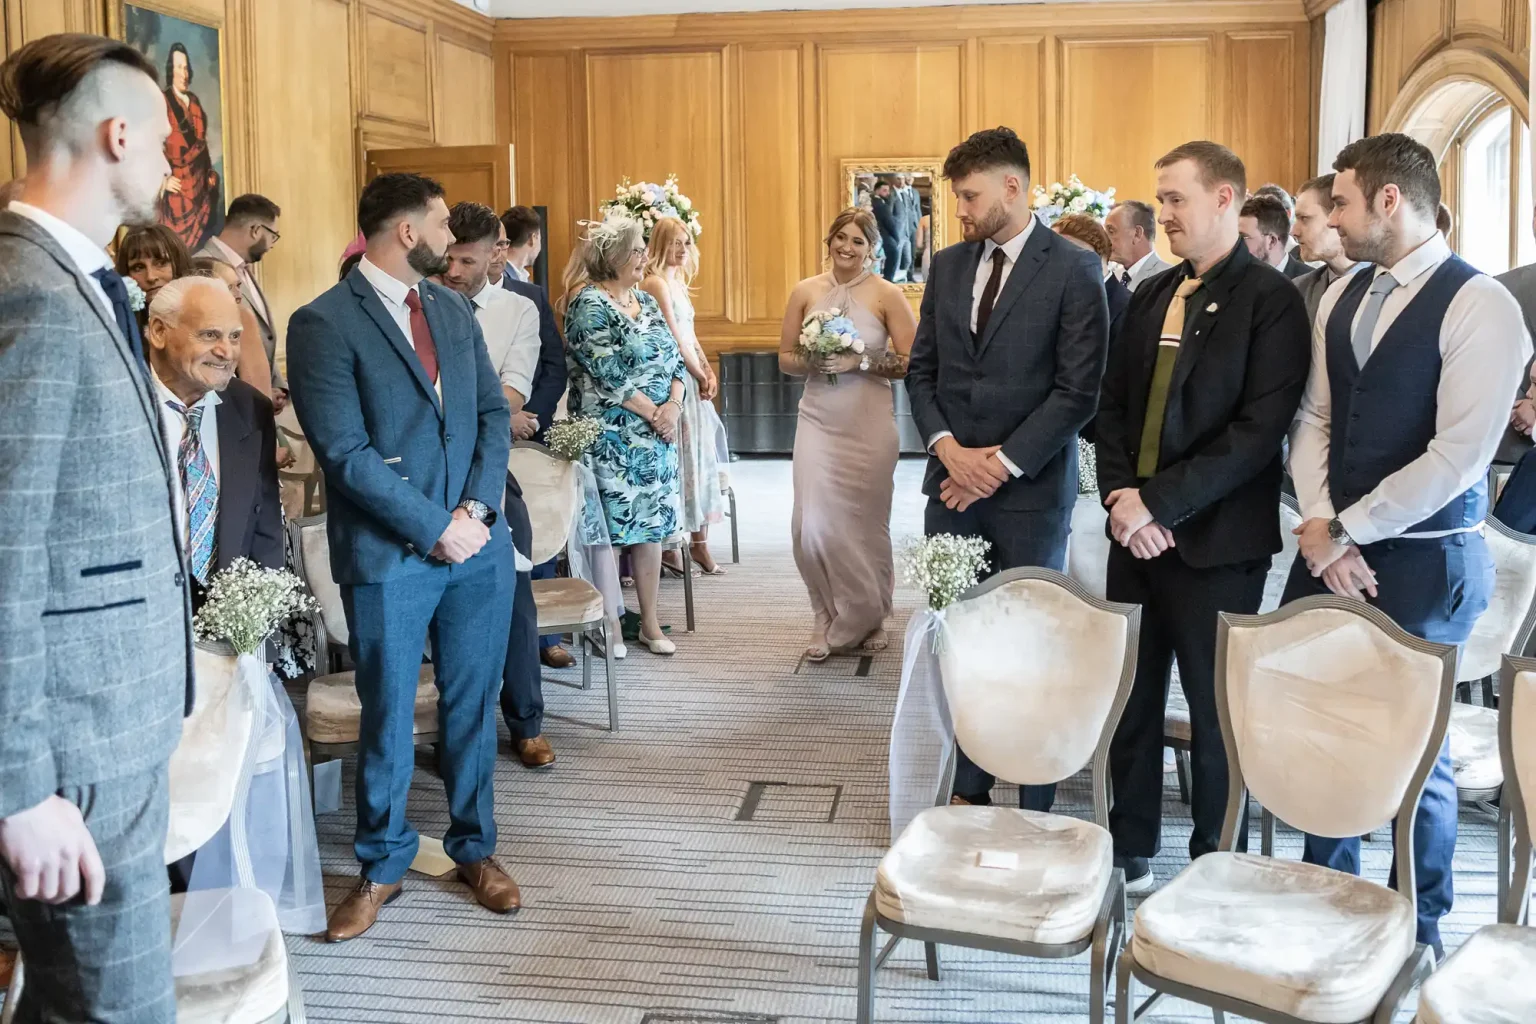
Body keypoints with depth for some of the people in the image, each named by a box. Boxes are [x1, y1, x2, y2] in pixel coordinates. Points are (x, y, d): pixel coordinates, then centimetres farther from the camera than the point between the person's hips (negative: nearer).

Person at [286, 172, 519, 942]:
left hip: (478, 545, 5)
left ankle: (474, 846, 30)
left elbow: (493, 413, 8)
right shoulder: (324, 323, -10)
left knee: (472, 707, 13)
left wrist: (478, 509, -7)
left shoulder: (454, 310, 10)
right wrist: (433, 528, -14)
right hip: (388, 556, -5)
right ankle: (382, 864, 26)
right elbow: (346, 452, -15)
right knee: (386, 719, 8)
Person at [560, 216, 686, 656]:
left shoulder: (646, 301, 13)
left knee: (651, 524, 8)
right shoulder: (589, 303, -9)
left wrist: (673, 405, -7)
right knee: (609, 526, -1)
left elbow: (674, 360, 11)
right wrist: (653, 413, -13)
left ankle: (650, 621, 15)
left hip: (657, 434, 7)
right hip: (611, 435, -7)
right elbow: (608, 372, -16)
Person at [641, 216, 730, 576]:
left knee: (698, 456, 9)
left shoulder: (677, 281, 17)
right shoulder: (655, 283, -11)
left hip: (692, 380, 9)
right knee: (682, 458, -7)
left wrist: (709, 371, 5)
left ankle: (697, 539, 14)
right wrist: (700, 376, -9)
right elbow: (674, 338, -15)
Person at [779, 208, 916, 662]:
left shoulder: (887, 295, -2)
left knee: (867, 522, 6)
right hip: (818, 422, 2)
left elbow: (911, 363, -6)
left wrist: (860, 361, -17)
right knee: (813, 523, -5)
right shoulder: (805, 291, 6)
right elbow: (785, 358, 11)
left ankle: (869, 619, 25)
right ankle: (828, 619, 14)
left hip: (870, 425, -2)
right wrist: (811, 362, -9)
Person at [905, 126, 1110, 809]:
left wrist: (1003, 464, -13)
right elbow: (921, 371, 12)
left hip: (1032, 490, -4)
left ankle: (1036, 806, 14)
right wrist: (947, 447, -5)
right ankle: (969, 788, 18)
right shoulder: (948, 266, 11)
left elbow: (1078, 390, -10)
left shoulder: (1074, 270, -6)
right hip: (953, 483, 5)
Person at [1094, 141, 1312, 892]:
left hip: (1215, 541, -6)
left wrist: (1161, 503, -18)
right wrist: (1121, 496, -4)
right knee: (1130, 698, 11)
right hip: (1138, 534, 6)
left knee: (1214, 711, 5)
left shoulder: (1271, 300, -8)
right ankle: (1130, 852, 26)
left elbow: (1260, 429, -16)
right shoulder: (1149, 299, 12)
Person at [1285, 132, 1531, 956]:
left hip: (1424, 560, -6)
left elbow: (1458, 457, -19)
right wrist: (1318, 525, -5)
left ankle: (1419, 925, 26)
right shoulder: (1343, 296, 9)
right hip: (1331, 547, 6)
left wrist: (1346, 535, -15)